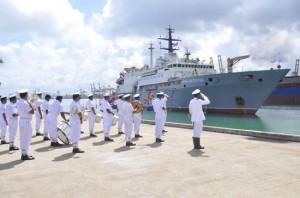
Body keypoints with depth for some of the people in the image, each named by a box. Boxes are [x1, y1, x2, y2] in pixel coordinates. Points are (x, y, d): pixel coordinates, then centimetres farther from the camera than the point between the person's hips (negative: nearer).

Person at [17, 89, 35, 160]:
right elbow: (32, 112, -17)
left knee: (22, 138, 14)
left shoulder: (18, 102, 9)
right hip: (27, 121, -9)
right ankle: (25, 155, 5)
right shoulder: (25, 103, -18)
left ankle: (23, 154, 22)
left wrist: (28, 102, 13)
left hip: (21, 120, 9)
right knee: (26, 138, -1)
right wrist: (30, 103, -12)